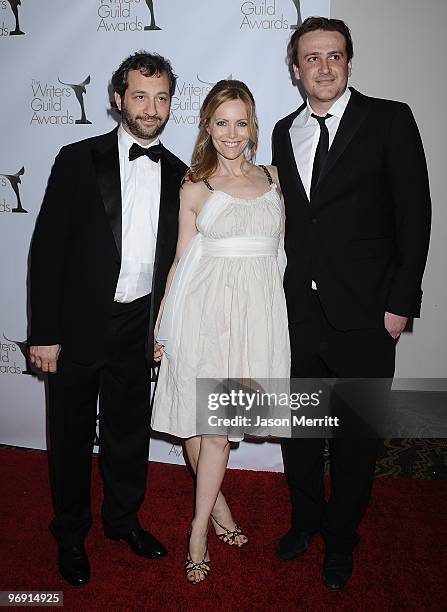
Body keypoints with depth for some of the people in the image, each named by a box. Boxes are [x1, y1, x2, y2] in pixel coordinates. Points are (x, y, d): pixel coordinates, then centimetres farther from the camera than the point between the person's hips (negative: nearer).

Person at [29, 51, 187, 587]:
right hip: (78, 326, -3)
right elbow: (46, 248, -8)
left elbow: (174, 256, 8)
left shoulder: (178, 174, 5)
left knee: (130, 432, 18)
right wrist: (44, 333, -11)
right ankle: (71, 533, 36)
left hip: (139, 328, 3)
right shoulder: (78, 160, -6)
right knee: (72, 435, 13)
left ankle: (124, 519, 41)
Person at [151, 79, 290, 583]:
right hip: (205, 308, -1)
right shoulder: (195, 187, 5)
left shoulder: (271, 178, 12)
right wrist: (163, 326, 3)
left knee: (221, 425, 5)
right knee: (202, 421, 4)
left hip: (257, 309, 2)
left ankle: (199, 526, 22)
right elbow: (182, 260, 6)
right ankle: (216, 500, 32)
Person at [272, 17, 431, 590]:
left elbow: (414, 214, -5)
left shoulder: (389, 119, -2)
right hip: (298, 312, 4)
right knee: (297, 428, 16)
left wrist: (400, 303, -10)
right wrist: (277, 292, 6)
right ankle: (305, 518, 40)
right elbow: (288, 218, 12)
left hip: (364, 316, -4)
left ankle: (340, 537, 34)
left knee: (356, 436, 11)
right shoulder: (284, 131, 11)